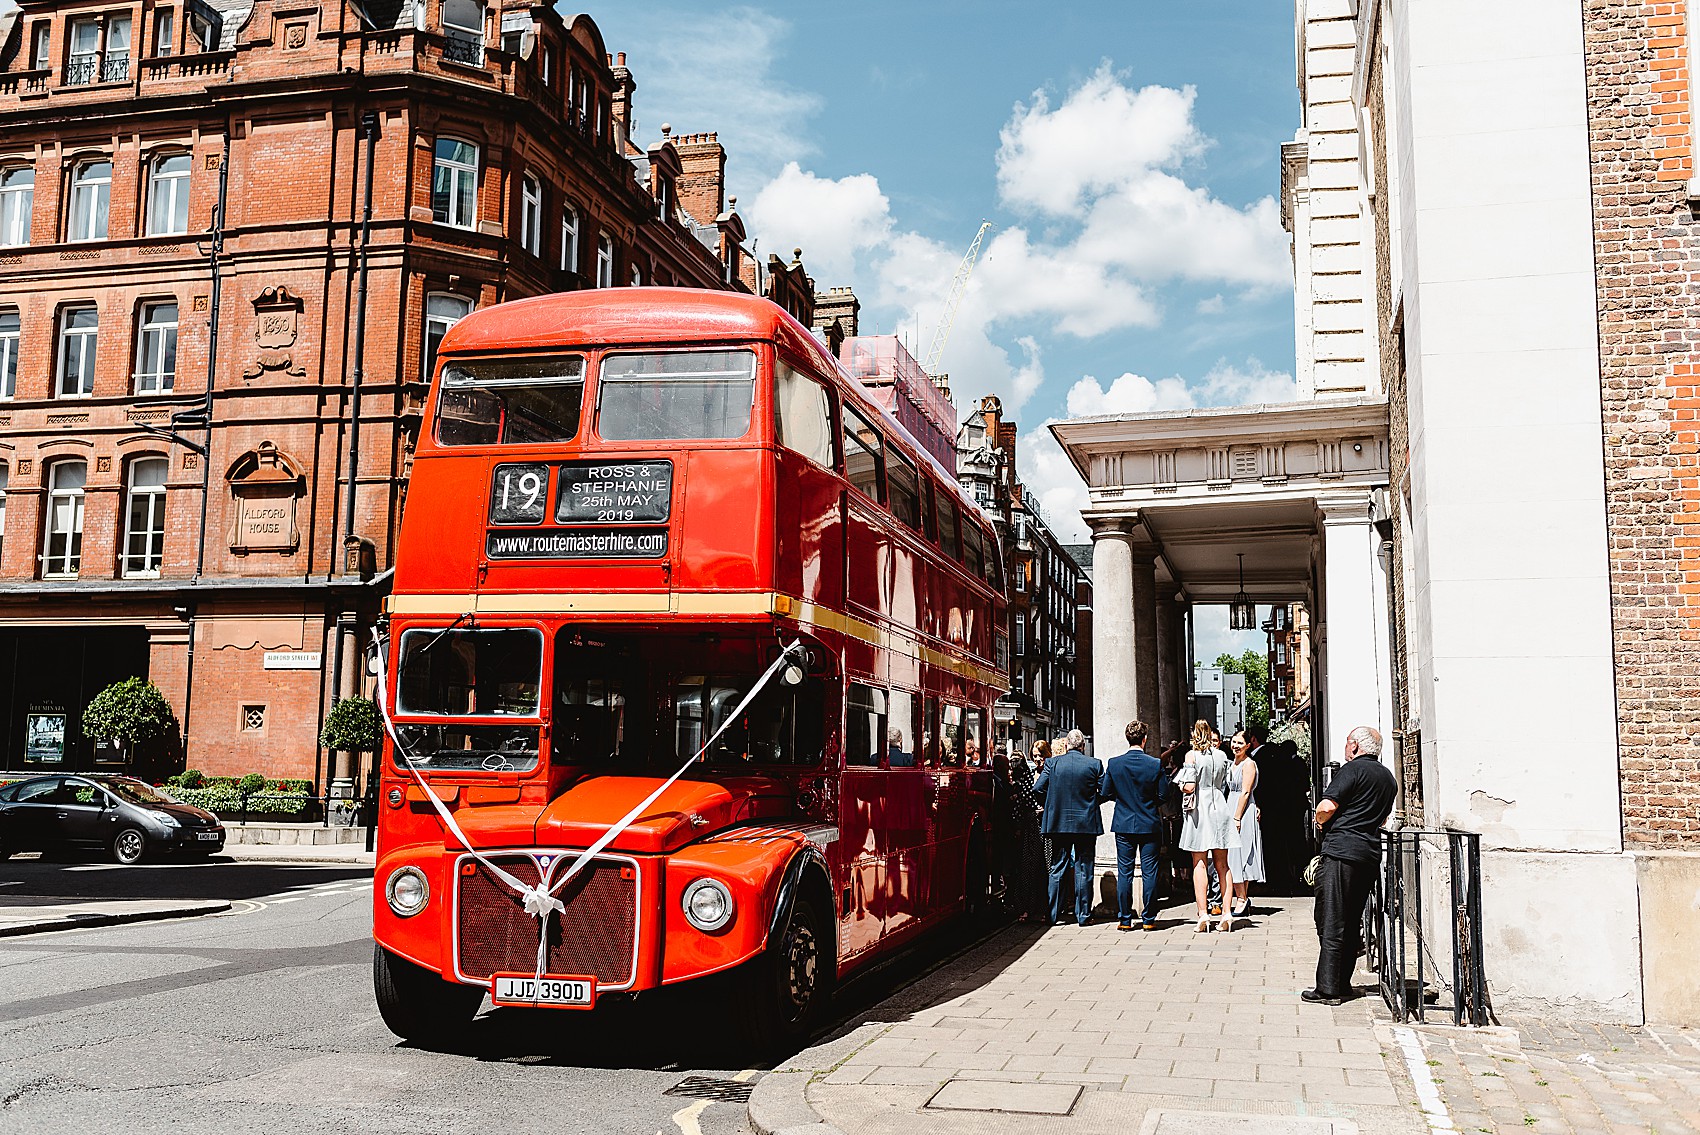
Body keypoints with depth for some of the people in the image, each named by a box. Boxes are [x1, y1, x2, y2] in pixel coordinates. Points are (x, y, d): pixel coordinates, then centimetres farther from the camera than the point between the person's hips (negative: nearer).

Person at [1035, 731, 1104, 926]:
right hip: (1086, 824, -1)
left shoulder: (1052, 763, -4)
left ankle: (1053, 914, 11)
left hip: (1059, 822, 1)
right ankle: (1083, 915, 9)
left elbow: (1038, 789, -7)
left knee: (1057, 868, 9)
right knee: (1084, 869, 7)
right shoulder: (1094, 764, -5)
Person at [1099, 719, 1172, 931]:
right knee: (1149, 873, 6)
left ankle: (1124, 919, 7)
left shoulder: (1113, 763, -5)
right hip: (1149, 825, -1)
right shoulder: (1155, 764, -9)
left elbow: (1105, 794, -1)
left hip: (1123, 826, 1)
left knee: (1124, 873, 5)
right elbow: (1163, 795, -6)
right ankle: (1149, 919, 9)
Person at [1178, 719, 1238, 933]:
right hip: (1219, 808, 4)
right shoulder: (1221, 755, 7)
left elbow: (1189, 787, -15)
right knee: (1222, 864, 7)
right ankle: (1226, 914, 3)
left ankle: (1203, 914, -5)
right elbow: (1225, 786, 11)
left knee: (1199, 864, -1)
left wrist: (1181, 786, 5)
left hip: (1199, 809, -4)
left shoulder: (1192, 755, -8)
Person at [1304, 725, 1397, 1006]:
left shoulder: (1354, 769, -9)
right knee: (1352, 921, 14)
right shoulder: (1389, 778, 17)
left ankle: (1328, 988, -4)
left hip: (1341, 851, -8)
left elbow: (1326, 806, -17)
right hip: (1370, 854, 8)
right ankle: (1342, 983, 19)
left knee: (1331, 923, -4)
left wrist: (1321, 822, 3)